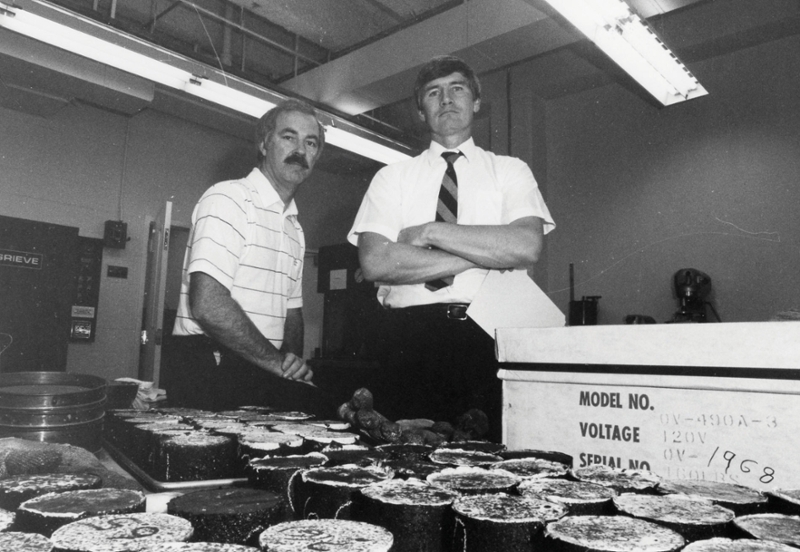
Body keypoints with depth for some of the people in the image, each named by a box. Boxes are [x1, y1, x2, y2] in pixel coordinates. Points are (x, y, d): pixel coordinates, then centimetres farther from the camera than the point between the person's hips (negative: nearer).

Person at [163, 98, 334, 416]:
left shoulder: (295, 229, 17)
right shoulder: (227, 199, -11)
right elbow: (207, 304, -22)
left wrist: (293, 359, 1)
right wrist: (277, 361, -15)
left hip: (262, 374, 8)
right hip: (209, 369, -8)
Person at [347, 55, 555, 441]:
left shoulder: (510, 171, 11)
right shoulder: (391, 178, 11)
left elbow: (527, 246, -7)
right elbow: (374, 261, -5)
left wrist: (431, 232, -8)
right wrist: (480, 258, -7)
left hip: (487, 336, 0)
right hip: (409, 339, 1)